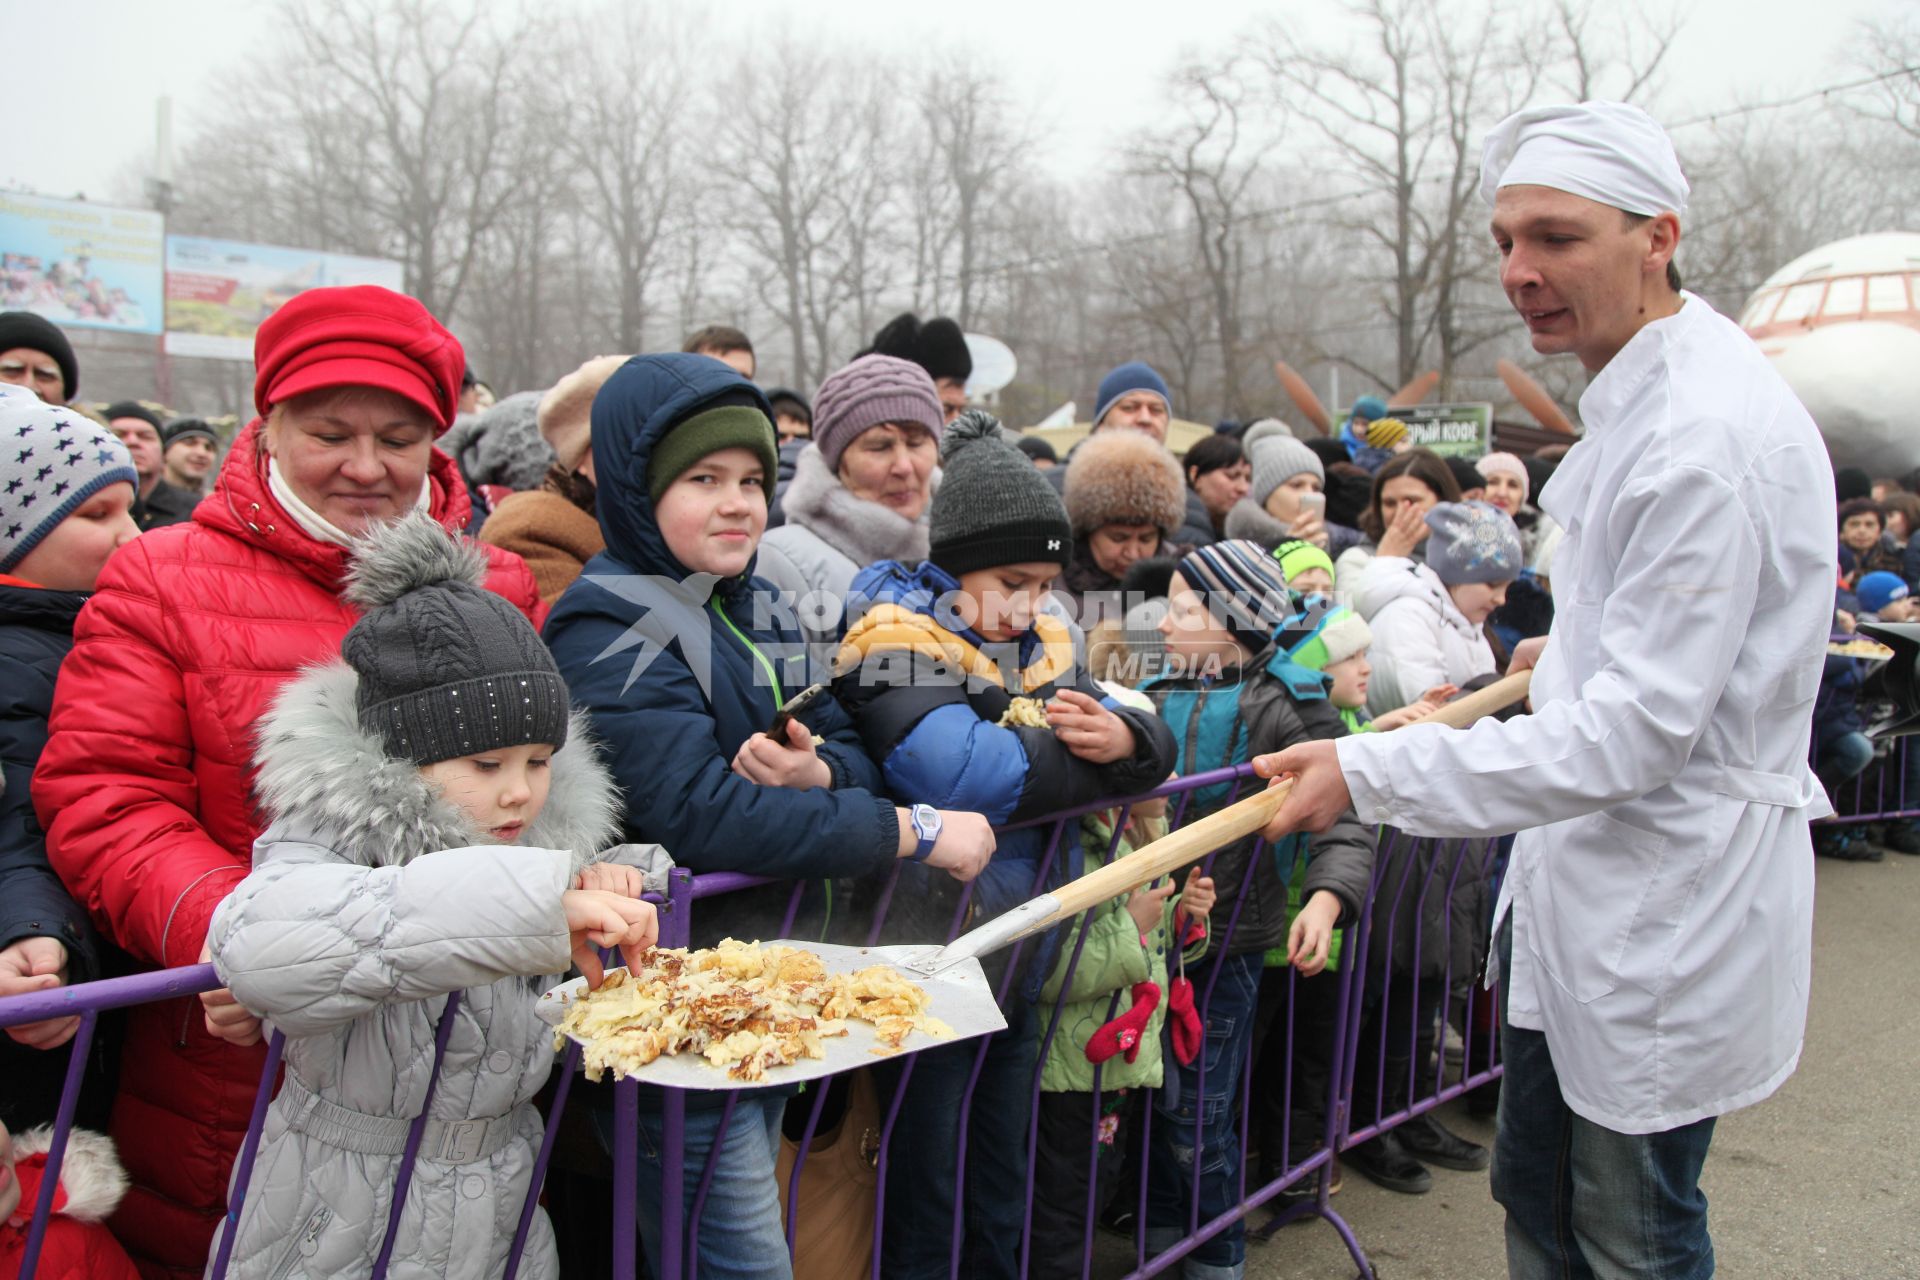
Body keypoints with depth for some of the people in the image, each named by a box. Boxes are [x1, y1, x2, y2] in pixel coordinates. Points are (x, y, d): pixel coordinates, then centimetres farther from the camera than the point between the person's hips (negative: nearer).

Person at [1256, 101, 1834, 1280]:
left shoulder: (1711, 432, -25)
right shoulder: (1638, 395, 8)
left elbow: (1637, 732, -28)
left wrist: (1370, 774, -28)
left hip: (1671, 894, -10)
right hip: (1581, 873, 10)